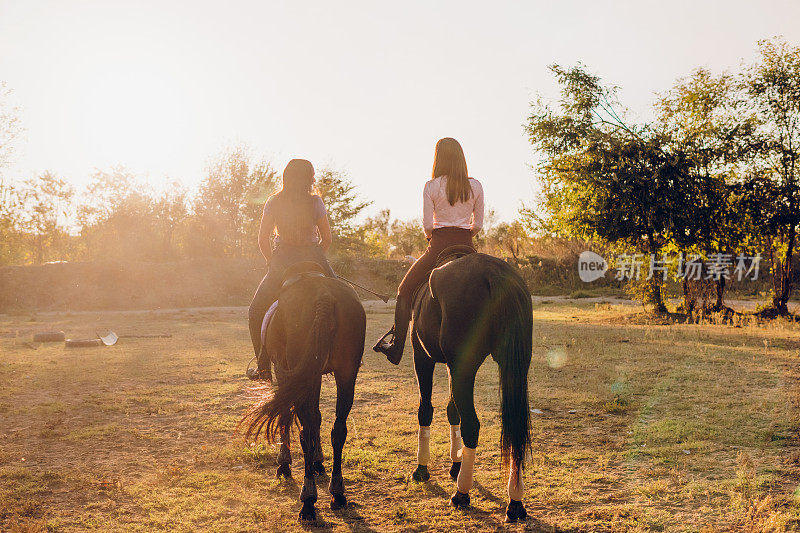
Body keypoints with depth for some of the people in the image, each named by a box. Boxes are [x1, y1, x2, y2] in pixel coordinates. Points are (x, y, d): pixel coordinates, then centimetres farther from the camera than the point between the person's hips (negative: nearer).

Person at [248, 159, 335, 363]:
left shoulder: (274, 202, -1)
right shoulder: (315, 202, -3)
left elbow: (262, 241, -1)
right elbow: (327, 239, 0)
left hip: (282, 264, 0)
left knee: (256, 313, 15)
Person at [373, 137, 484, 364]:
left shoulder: (431, 187, -4)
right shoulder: (475, 186, 4)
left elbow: (427, 226, -6)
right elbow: (478, 225, 5)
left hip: (439, 246, -3)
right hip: (466, 247, 3)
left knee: (404, 291, 10)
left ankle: (396, 345, 4)